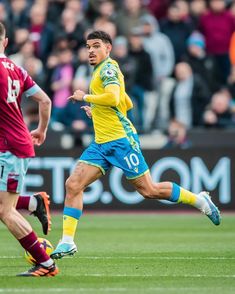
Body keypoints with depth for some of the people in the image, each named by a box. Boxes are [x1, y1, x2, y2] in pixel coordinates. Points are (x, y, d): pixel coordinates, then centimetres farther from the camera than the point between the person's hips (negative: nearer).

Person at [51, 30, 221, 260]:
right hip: (101, 144, 9)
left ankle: (199, 200, 15)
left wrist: (85, 97, -16)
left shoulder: (108, 68, -9)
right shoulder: (101, 71, 19)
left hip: (120, 140, -9)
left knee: (148, 190, -3)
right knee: (73, 185, -6)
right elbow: (127, 104, 28)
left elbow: (113, 97, -28)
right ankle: (67, 242, -6)